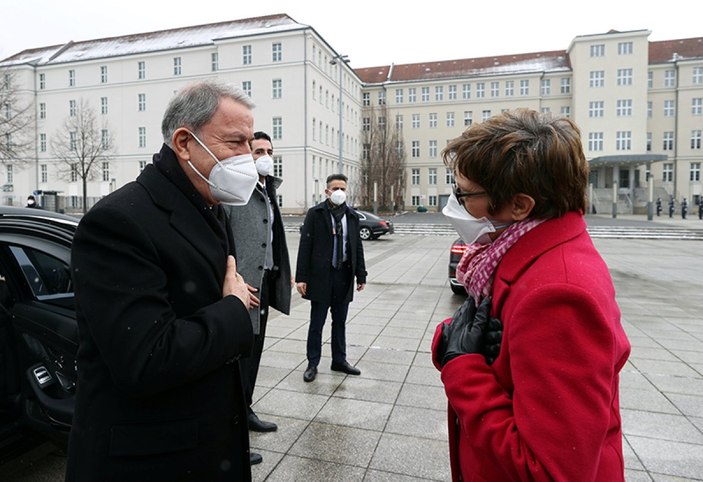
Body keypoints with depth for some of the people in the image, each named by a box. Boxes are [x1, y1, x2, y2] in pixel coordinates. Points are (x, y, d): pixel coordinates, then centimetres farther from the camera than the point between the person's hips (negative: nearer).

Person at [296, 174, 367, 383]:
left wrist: (361, 275, 7)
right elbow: (305, 246, -7)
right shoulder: (315, 214, -4)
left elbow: (357, 247, 11)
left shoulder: (352, 216, 8)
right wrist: (301, 277, -11)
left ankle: (339, 360, 28)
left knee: (340, 322, 14)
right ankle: (313, 364, 19)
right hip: (321, 276, -3)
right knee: (316, 322, 6)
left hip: (344, 276, 4)